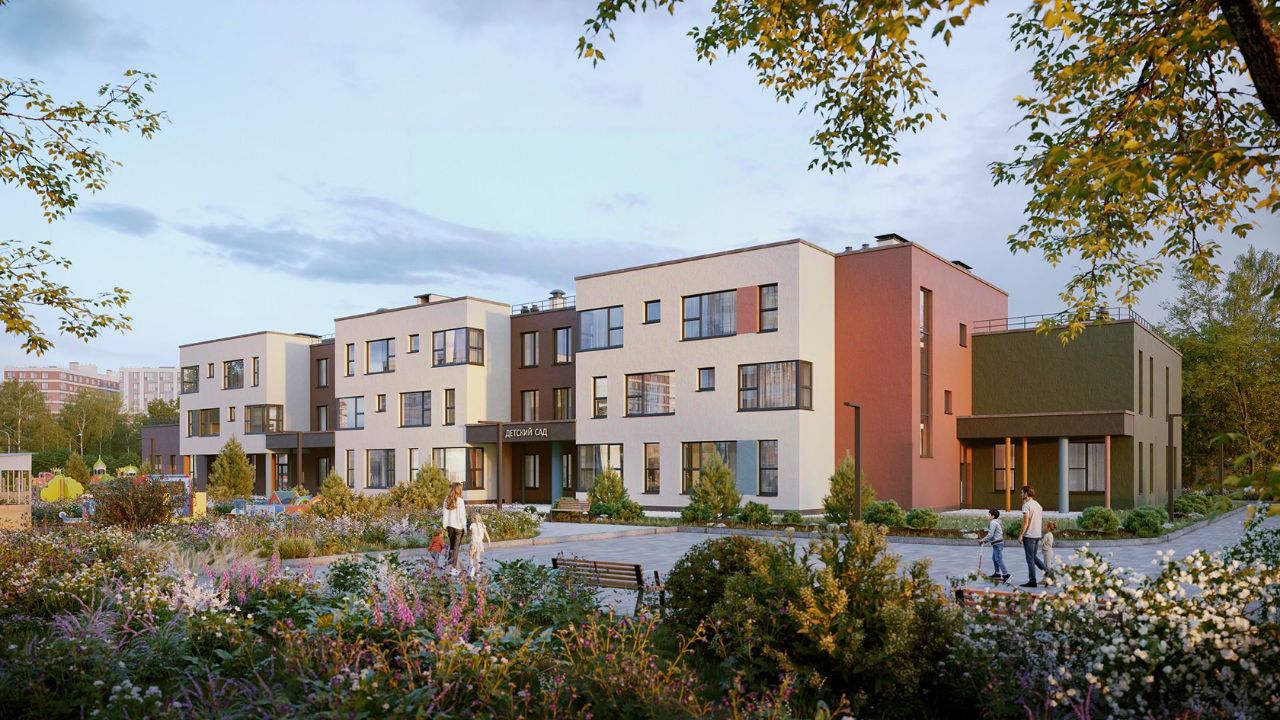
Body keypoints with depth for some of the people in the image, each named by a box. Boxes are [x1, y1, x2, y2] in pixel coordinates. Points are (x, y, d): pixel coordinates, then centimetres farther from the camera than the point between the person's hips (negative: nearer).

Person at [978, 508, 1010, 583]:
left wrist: (983, 540, -10)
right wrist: (986, 541, 17)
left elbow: (990, 535, -20)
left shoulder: (993, 523, -16)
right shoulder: (997, 522, 15)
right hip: (998, 543, 11)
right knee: (994, 558, 18)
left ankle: (1005, 574, -13)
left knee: (999, 559, -10)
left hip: (997, 543, -11)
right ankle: (997, 573, 24)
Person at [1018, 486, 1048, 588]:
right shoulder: (1038, 505, 14)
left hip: (1029, 535, -8)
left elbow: (1026, 522, -17)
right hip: (1038, 535, 8)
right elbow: (1041, 521, 17)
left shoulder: (1026, 505, -12)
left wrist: (1021, 535, -13)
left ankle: (1032, 581, -1)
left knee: (1030, 559, -3)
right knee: (1034, 556, 18)